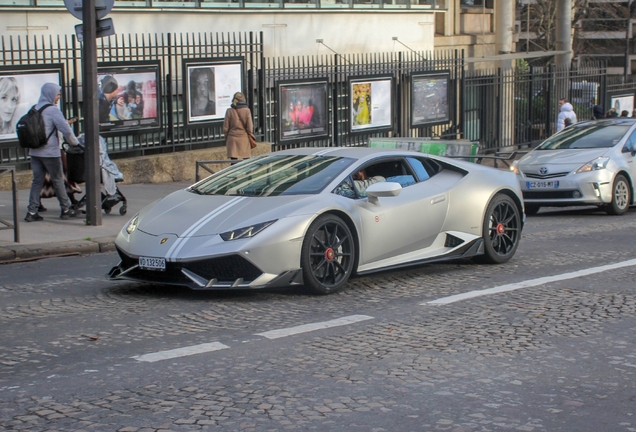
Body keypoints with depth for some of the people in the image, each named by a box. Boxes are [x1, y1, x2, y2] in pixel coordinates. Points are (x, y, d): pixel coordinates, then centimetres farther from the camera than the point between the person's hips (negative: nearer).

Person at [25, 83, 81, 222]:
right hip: (50, 152, -6)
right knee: (58, 180, 5)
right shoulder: (53, 110, -12)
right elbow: (66, 129, -16)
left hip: (34, 152, 6)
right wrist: (74, 142, 0)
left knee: (37, 181, 8)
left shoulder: (34, 109, 8)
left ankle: (32, 212, 3)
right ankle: (66, 210, 14)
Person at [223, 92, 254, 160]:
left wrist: (226, 139, 13)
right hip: (244, 139, 0)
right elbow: (249, 127, -5)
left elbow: (225, 128, 0)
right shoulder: (246, 110, -6)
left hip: (232, 139, 0)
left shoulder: (229, 111, -4)